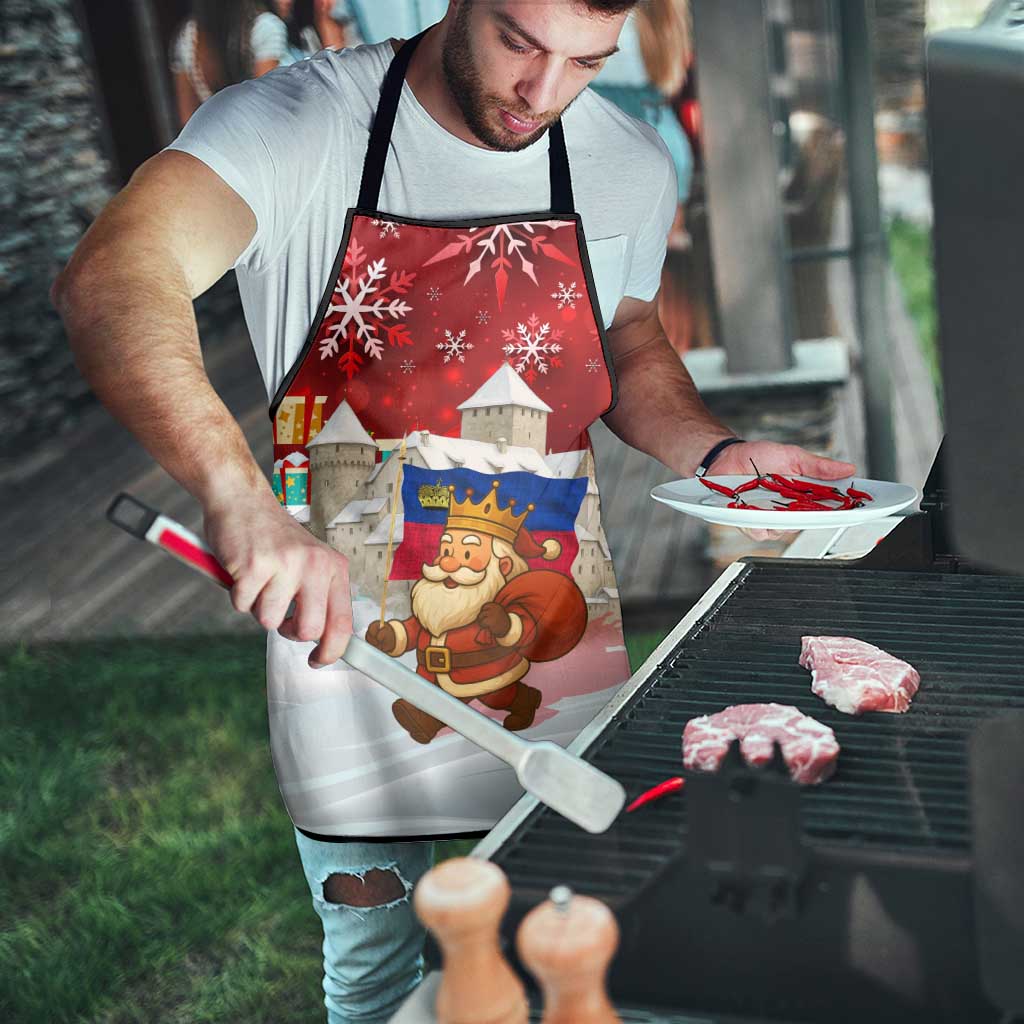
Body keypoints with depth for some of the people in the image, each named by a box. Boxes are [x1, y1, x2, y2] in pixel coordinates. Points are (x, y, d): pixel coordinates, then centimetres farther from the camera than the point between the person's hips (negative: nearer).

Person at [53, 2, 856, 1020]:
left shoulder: (631, 165, 0)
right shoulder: (297, 123, -15)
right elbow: (109, 281, -31)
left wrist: (716, 453, -3)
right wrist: (240, 494, -47)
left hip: (555, 642, 4)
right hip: (349, 636, -3)